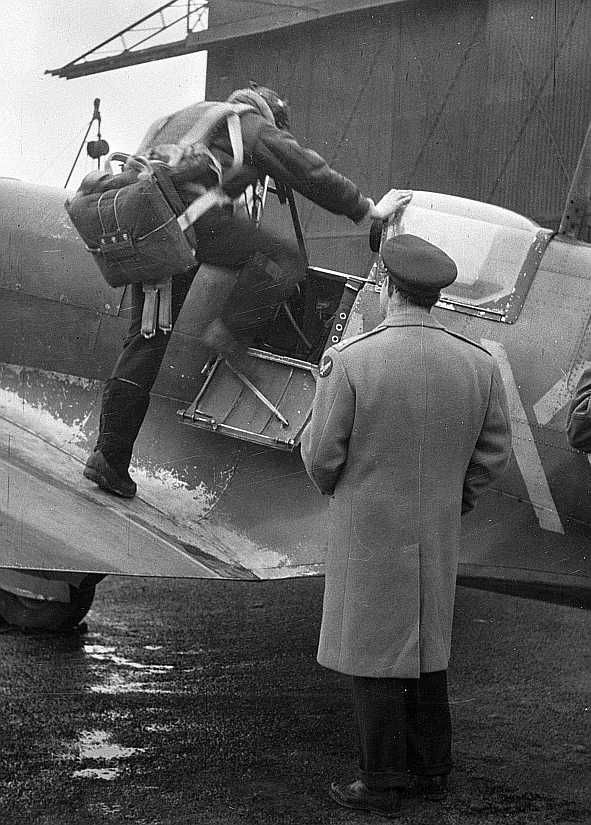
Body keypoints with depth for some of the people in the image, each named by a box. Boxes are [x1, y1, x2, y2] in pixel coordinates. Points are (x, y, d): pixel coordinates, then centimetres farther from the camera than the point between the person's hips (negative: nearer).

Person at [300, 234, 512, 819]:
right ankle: (432, 766, 30)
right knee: (426, 645, 20)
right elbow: (493, 451, 2)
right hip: (438, 537, 5)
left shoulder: (348, 360, -20)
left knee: (373, 654, 7)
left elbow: (322, 454, -13)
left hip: (368, 533, -4)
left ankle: (382, 785, 15)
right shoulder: (477, 364, -7)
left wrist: (327, 481, 9)